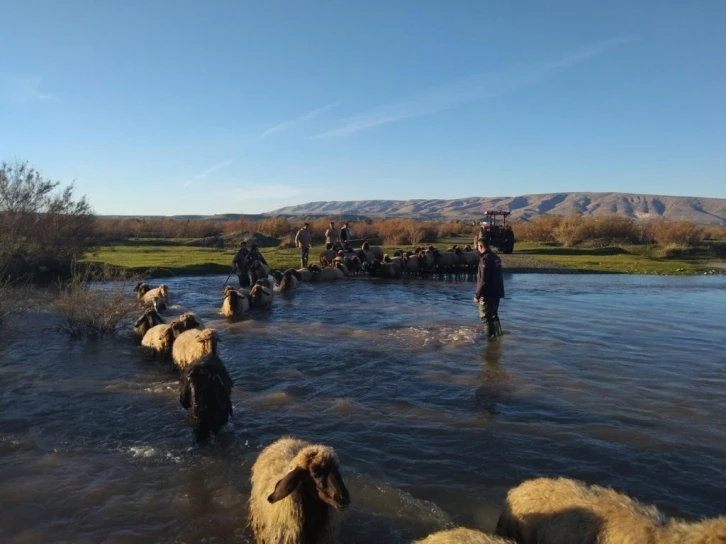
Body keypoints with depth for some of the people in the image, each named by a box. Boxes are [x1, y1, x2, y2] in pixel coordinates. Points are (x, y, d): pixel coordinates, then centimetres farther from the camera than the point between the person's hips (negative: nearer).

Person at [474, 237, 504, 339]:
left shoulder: (486, 259, -18)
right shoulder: (496, 257, 10)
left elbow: (483, 280, -21)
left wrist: (477, 295, -17)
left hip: (487, 293, -9)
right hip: (497, 292, 9)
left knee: (486, 317, 0)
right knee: (493, 315, 20)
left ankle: (490, 337, 2)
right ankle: (497, 335, 28)